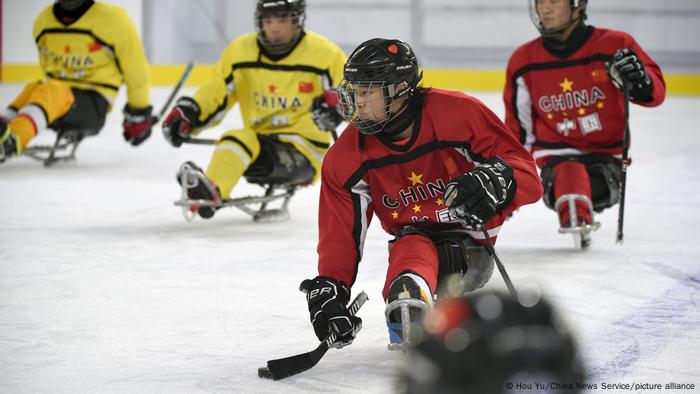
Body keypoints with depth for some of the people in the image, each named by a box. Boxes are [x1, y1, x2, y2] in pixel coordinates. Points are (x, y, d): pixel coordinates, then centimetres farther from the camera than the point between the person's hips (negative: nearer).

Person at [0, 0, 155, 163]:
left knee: (51, 93, -35)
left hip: (93, 102, -5)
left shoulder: (113, 20, -9)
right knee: (32, 90, -29)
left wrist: (139, 115, 8)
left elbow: (136, 68, 0)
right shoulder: (43, 21, 7)